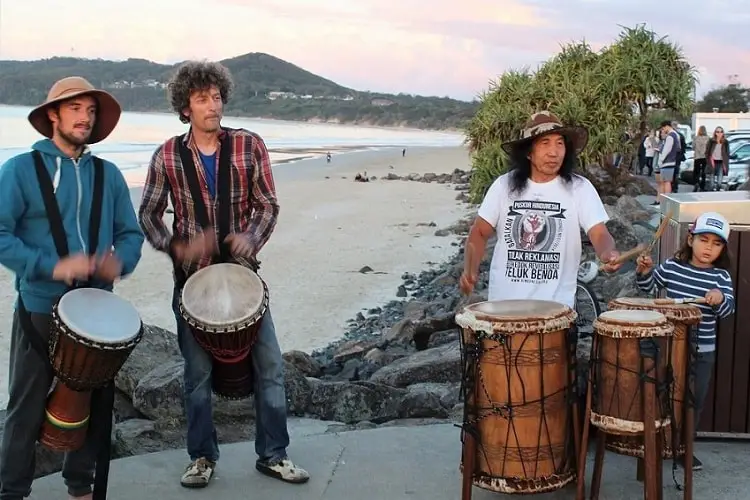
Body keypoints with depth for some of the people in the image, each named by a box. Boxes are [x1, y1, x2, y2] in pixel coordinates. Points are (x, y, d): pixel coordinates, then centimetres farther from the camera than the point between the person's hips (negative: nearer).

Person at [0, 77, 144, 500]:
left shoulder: (108, 174, 7)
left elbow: (131, 232, 9)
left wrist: (120, 261, -13)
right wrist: (52, 267, -22)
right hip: (41, 310, -4)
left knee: (96, 403, 12)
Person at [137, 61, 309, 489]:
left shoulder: (249, 145, -3)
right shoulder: (168, 156, -2)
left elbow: (268, 205, -1)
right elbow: (149, 215, 3)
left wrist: (251, 237, -20)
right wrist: (176, 246, -15)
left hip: (242, 270, 1)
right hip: (192, 276, 0)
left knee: (271, 365, 1)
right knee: (198, 371, 7)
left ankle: (273, 454, 17)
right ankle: (203, 457, 24)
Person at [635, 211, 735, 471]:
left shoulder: (721, 276, -5)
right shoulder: (672, 266, -4)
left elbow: (728, 310, -14)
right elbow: (650, 287, 10)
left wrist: (720, 299, -35)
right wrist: (644, 271, -10)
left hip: (702, 351, 0)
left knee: (695, 400, 11)